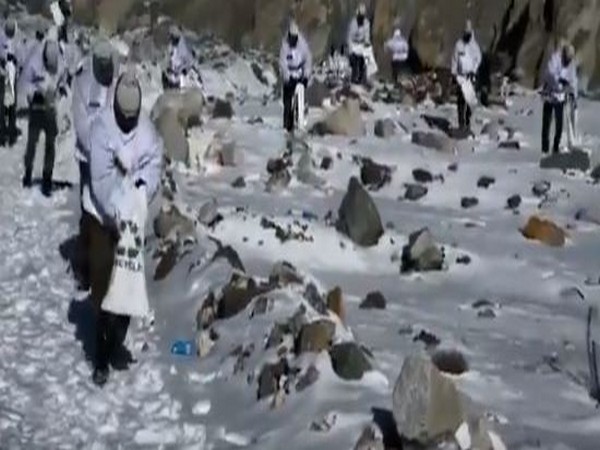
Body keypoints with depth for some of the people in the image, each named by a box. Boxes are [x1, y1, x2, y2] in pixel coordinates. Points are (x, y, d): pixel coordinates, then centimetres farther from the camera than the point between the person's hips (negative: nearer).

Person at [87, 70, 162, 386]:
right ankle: (101, 357, 4)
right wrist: (116, 214, -28)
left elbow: (155, 163, -5)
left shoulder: (147, 129, -5)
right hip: (102, 216, -4)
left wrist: (145, 184, -26)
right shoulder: (101, 127, -19)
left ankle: (117, 344, 28)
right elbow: (101, 178, -23)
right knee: (101, 285, -3)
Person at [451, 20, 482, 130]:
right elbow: (455, 59, 9)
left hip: (471, 75, -1)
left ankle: (468, 120, 2)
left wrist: (473, 71, -12)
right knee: (460, 98, -3)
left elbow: (478, 59, 0)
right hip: (461, 74, 1)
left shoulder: (474, 45, 1)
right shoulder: (459, 44, 6)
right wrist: (454, 73, 5)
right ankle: (461, 121, -1)